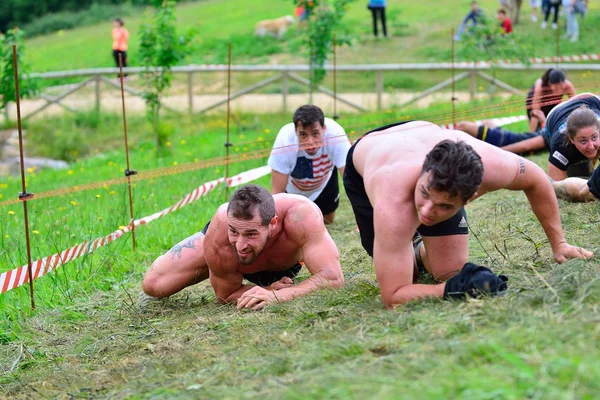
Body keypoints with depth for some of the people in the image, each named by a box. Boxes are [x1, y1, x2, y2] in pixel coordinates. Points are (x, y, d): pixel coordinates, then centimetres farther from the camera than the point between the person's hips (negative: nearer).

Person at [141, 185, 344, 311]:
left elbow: (333, 279, -53)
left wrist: (276, 296, -65)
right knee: (154, 286, -8)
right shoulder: (218, 239, -46)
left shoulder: (300, 216, -51)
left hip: (285, 262, 1)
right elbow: (227, 294, -28)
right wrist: (271, 289, -45)